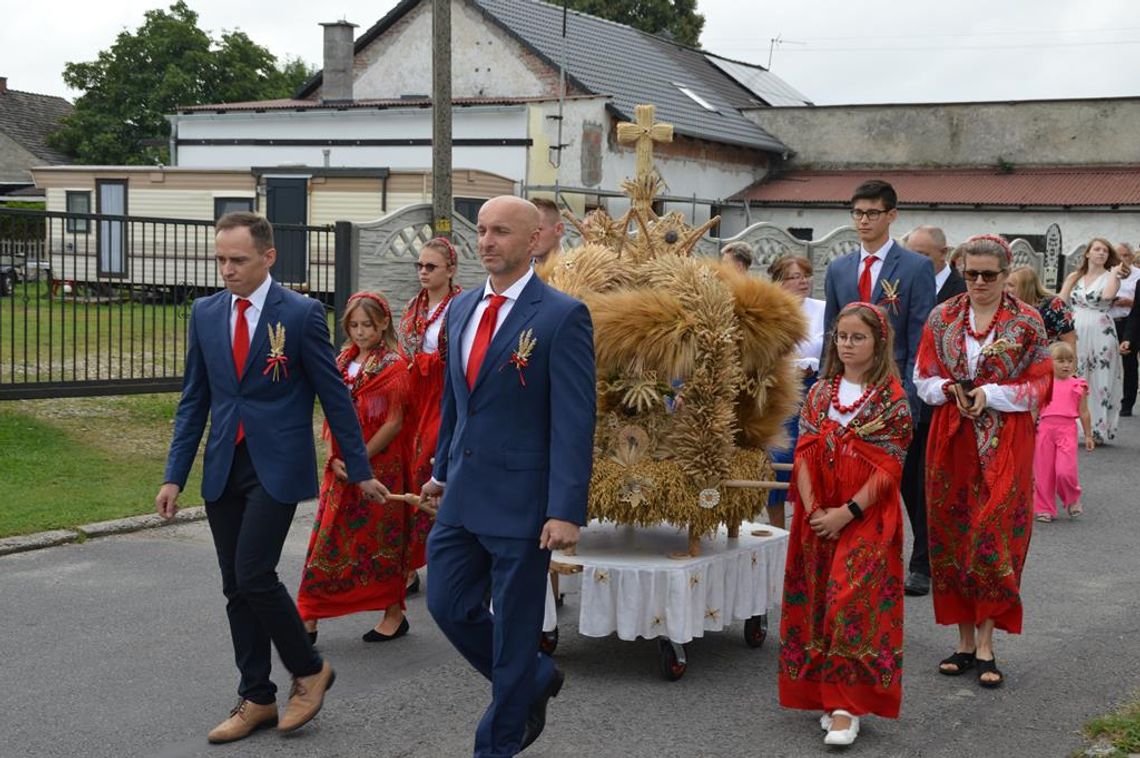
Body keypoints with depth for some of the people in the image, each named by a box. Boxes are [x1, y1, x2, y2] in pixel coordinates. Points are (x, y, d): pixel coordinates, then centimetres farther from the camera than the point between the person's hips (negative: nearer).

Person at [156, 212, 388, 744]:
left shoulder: (301, 314, -7)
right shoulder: (205, 313, 7)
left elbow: (334, 396, -3)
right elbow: (193, 400, 11)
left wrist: (360, 471, 0)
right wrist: (175, 476, 6)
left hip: (277, 465, -5)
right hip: (223, 467, 5)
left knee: (254, 575, -13)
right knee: (235, 588, 7)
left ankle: (309, 672, 9)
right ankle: (256, 699, 19)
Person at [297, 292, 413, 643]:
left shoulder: (393, 366, -8)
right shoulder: (343, 361, 10)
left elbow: (393, 423, -12)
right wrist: (335, 459, -4)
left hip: (379, 466, -5)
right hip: (341, 469, 5)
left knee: (380, 539, 4)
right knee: (326, 541, 3)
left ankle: (393, 614, 19)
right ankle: (307, 620, 4)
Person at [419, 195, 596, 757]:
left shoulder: (562, 317, -12)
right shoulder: (461, 309, 9)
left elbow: (574, 422, -15)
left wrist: (565, 511, -20)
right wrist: (441, 471, 21)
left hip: (521, 500, -7)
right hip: (463, 495, 7)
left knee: (514, 628, 5)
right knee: (448, 606, 11)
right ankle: (534, 681, 34)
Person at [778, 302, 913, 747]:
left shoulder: (892, 399, -5)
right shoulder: (820, 393, 9)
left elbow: (889, 468, -10)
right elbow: (804, 455, 3)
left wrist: (848, 512, -16)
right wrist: (813, 510, -9)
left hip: (867, 519, -5)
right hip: (817, 518, 5)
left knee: (852, 604, -11)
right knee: (817, 605, 6)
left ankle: (846, 705, -7)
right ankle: (829, 696, 17)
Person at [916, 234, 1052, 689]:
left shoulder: (1027, 322, 0)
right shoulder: (943, 318, 7)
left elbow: (1040, 384, -1)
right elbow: (923, 378, 9)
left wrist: (991, 394, -14)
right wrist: (949, 389, -11)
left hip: (1004, 444, -3)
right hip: (952, 441, 3)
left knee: (994, 537, -6)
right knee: (952, 536, 4)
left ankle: (985, 644, 1)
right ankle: (966, 641, 15)